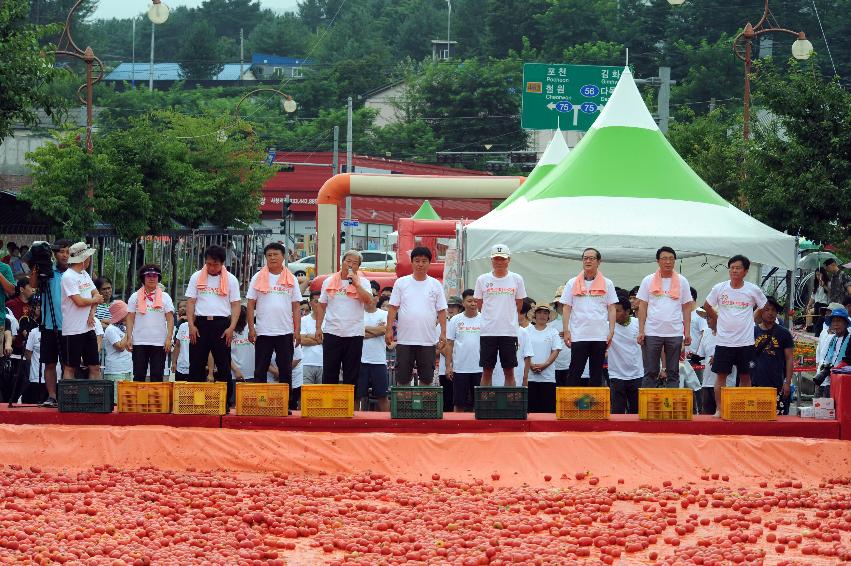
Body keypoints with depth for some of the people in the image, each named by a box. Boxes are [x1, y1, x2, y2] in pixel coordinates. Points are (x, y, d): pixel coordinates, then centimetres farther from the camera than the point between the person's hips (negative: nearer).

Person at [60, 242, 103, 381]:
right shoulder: (68, 277, -13)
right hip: (73, 330, -8)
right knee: (70, 368, -3)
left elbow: (97, 295, 12)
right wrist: (95, 300, 0)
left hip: (88, 328, 8)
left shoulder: (85, 275, 13)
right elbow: (79, 301, -19)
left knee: (95, 366, 6)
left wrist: (91, 313, -5)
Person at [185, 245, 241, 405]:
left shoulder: (231, 279, 5)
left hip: (222, 324, -1)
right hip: (201, 323, 1)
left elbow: (235, 305, 3)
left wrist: (231, 327, -8)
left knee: (224, 365, 0)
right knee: (196, 364, 0)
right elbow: (190, 302, 6)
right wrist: (191, 325, -4)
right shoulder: (196, 277, 7)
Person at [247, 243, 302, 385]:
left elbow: (296, 307, 7)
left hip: (286, 332, 1)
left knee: (286, 370, 5)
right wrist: (251, 329, -5)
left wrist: (297, 331, 0)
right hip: (263, 332, -1)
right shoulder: (258, 278, 4)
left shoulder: (291, 280, 7)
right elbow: (251, 305, 3)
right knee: (260, 370, 2)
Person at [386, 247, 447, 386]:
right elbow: (393, 308, 4)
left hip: (427, 340, 1)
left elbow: (441, 311, 6)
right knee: (403, 377, 2)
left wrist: (443, 333, -2)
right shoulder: (401, 283, 4)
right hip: (404, 339, -1)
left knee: (427, 378, 4)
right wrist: (389, 329, -4)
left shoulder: (435, 285, 6)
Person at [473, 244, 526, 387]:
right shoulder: (483, 280, 4)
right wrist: (491, 317, 10)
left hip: (509, 331, 0)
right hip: (488, 331, 0)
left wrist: (507, 316, 12)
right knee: (487, 371, 2)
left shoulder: (516, 279, 4)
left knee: (509, 370, 2)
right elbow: (479, 304, 11)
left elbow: (519, 305, 12)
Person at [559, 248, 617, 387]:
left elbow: (611, 309, 7)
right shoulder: (572, 284, 8)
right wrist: (566, 331, -2)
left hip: (600, 336, 1)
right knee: (575, 372, -3)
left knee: (597, 373, 4)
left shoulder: (607, 284, 8)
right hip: (578, 335, -1)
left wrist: (611, 331, -2)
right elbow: (567, 308, 7)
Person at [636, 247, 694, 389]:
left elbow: (686, 308, 8)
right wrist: (641, 331, -3)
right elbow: (642, 307, 5)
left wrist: (687, 332, 1)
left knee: (673, 373, 4)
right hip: (652, 333, -1)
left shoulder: (682, 281, 8)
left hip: (675, 333, 1)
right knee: (650, 373, 1)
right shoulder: (648, 281, 6)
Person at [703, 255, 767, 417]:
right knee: (721, 375, 0)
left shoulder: (753, 290, -2)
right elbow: (707, 306, 15)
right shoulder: (719, 288, -1)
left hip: (745, 341, 0)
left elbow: (763, 308, 15)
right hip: (724, 341, 0)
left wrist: (751, 320, 9)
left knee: (745, 376, 6)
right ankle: (719, 409, 6)